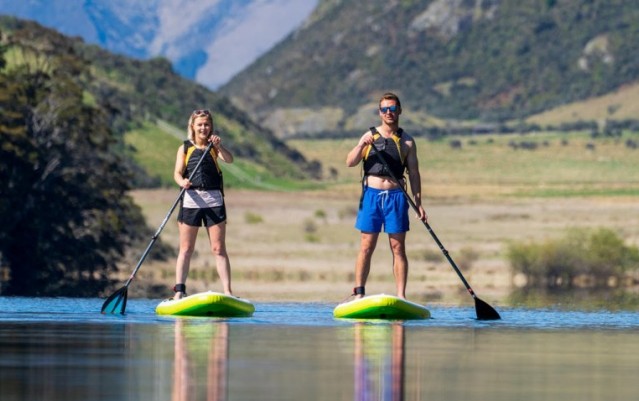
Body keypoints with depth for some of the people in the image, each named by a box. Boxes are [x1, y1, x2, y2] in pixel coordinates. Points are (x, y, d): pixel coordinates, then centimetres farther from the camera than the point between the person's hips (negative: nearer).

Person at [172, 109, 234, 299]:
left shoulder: (213, 147, 8)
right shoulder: (185, 148, 7)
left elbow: (229, 159, -9)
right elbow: (177, 172, -2)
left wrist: (219, 146, -27)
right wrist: (182, 181, -23)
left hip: (213, 200, 0)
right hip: (191, 199, 0)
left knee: (219, 248, 0)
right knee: (186, 249, 2)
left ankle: (227, 291, -1)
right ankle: (179, 290, 3)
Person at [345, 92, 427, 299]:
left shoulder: (406, 141, 9)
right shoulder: (370, 135, 9)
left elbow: (414, 173, 9)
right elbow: (350, 162, 3)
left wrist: (418, 203, 1)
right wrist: (361, 146, -15)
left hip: (396, 196, 0)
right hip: (371, 195, 0)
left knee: (398, 248, -1)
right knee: (366, 247, -1)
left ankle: (401, 296, -1)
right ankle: (359, 293, 3)